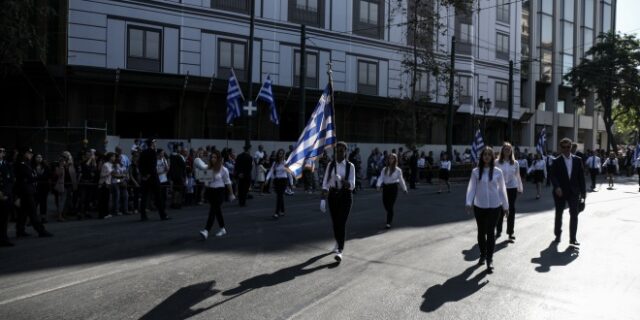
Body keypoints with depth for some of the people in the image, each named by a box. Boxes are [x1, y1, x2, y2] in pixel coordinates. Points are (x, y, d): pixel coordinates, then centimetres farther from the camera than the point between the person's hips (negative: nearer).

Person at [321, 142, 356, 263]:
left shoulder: (350, 166, -4)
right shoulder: (331, 165, 2)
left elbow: (352, 184, -11)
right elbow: (325, 183, 0)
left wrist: (341, 180, -29)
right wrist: (323, 199, -8)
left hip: (345, 195, -3)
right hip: (333, 195, 3)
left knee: (342, 223, -10)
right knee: (335, 222, 12)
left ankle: (340, 251, -12)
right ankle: (338, 243, 37)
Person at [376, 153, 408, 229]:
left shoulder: (398, 170, 0)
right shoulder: (384, 169, 8)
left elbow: (401, 179, 6)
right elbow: (381, 178, -2)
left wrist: (404, 189, 12)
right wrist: (378, 185, -19)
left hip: (393, 187, -4)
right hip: (385, 187, 4)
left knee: (390, 206, -7)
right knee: (385, 204, 6)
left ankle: (389, 223, -3)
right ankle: (390, 216, 38)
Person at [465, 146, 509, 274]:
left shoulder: (498, 171, -2)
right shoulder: (476, 171, -2)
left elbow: (502, 189, 3)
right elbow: (471, 188, -4)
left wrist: (506, 206, 6)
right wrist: (469, 202, -16)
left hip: (494, 206, -1)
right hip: (479, 206, 1)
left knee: (490, 232, -2)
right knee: (481, 231, 13)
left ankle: (489, 260, 6)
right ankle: (482, 254, 33)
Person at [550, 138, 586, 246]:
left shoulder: (577, 160, 4)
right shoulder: (556, 161, -3)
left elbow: (581, 176, 4)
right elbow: (553, 176, -10)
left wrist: (583, 191, 2)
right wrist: (557, 187, -27)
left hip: (574, 191, 1)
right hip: (560, 192, -1)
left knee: (574, 215, -1)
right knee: (559, 214, 12)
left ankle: (573, 238, 6)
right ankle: (558, 234, 29)